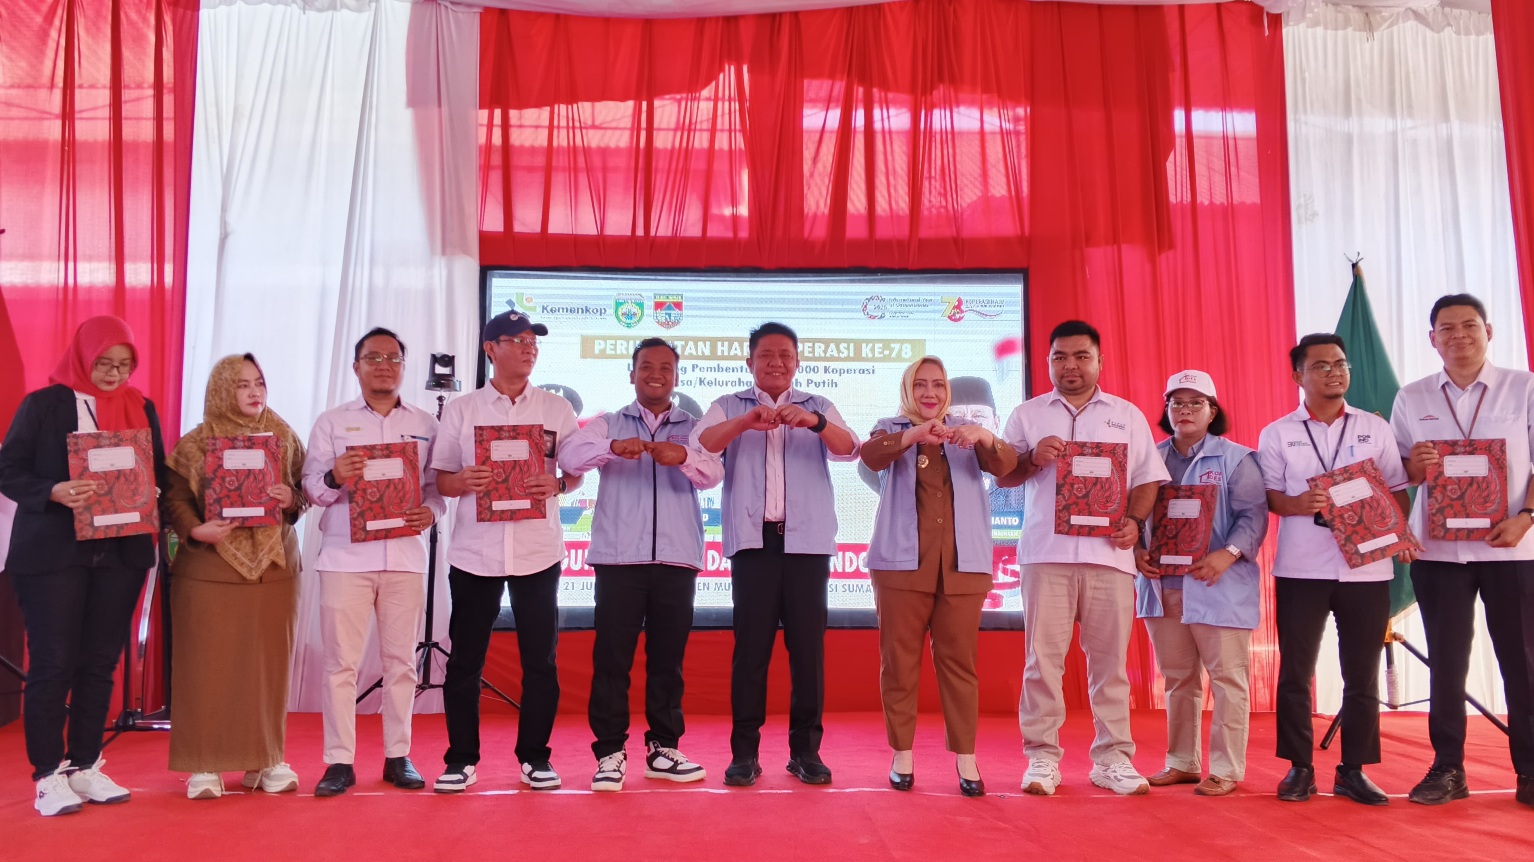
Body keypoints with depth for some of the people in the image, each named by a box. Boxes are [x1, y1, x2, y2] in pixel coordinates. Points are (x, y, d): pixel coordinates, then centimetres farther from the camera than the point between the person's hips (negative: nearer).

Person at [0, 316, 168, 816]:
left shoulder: (141, 408, 11)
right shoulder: (42, 404, 0)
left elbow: (159, 470, 12)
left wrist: (151, 491, -11)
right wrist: (54, 493, -22)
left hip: (121, 552, 4)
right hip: (53, 552, -4)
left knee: (100, 663, 8)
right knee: (52, 664, -1)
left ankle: (85, 767, 19)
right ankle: (48, 775, 8)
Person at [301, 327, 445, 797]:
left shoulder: (427, 425, 11)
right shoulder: (331, 422, 9)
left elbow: (438, 486, 10)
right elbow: (311, 488, 3)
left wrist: (430, 512, -10)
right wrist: (334, 479, -18)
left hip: (405, 556, 1)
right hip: (345, 555, -1)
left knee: (401, 660, 5)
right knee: (341, 661, 0)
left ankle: (398, 757, 15)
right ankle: (339, 761, 8)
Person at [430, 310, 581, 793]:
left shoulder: (557, 409, 7)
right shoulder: (460, 410, 6)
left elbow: (578, 472, 9)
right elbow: (440, 479, 6)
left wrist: (557, 486, -12)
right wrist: (462, 482, -15)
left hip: (538, 551, 0)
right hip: (474, 551, 0)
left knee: (540, 658, 4)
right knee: (464, 659, 4)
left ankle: (534, 757, 17)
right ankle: (462, 759, 17)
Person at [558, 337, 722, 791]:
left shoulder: (693, 428, 12)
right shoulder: (607, 424, 10)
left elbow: (713, 475, -6)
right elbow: (569, 457, -8)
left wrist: (683, 457, -28)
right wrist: (613, 447, -28)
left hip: (677, 559, 1)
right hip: (618, 557, -1)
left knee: (667, 658, 6)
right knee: (611, 657, -2)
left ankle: (663, 749, 16)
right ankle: (610, 753, 6)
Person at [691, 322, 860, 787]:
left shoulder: (818, 408, 12)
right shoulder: (729, 407, 10)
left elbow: (850, 449, -5)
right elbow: (700, 446, -9)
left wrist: (815, 422, -24)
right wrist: (745, 422, -26)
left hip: (807, 541, 1)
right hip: (753, 540, -1)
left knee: (808, 645, 2)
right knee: (750, 645, -1)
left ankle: (805, 749, 10)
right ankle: (744, 751, 6)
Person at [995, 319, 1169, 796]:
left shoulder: (1127, 415, 15)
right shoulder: (1027, 414, 13)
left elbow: (1148, 478, 12)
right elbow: (1002, 476, 9)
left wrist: (1135, 520, -6)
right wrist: (1033, 457, -10)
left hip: (1109, 552, 1)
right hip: (1046, 551, -1)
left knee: (1110, 658, 3)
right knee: (1044, 656, -2)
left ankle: (1112, 758, 11)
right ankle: (1042, 757, 5)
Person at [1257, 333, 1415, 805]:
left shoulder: (1375, 428, 9)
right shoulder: (1277, 434, 5)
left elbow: (1397, 489, 10)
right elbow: (1266, 494, 2)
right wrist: (1296, 504, -18)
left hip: (1366, 567, 2)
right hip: (1301, 569, -1)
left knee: (1362, 674, 6)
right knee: (1295, 672, 2)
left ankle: (1354, 770, 17)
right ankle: (1299, 768, 13)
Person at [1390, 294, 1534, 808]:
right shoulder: (1411, 399, 8)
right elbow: (1395, 474, 10)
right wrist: (1414, 467, -13)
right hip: (1438, 549, 2)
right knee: (1446, 661, 5)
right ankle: (1448, 768, 13)